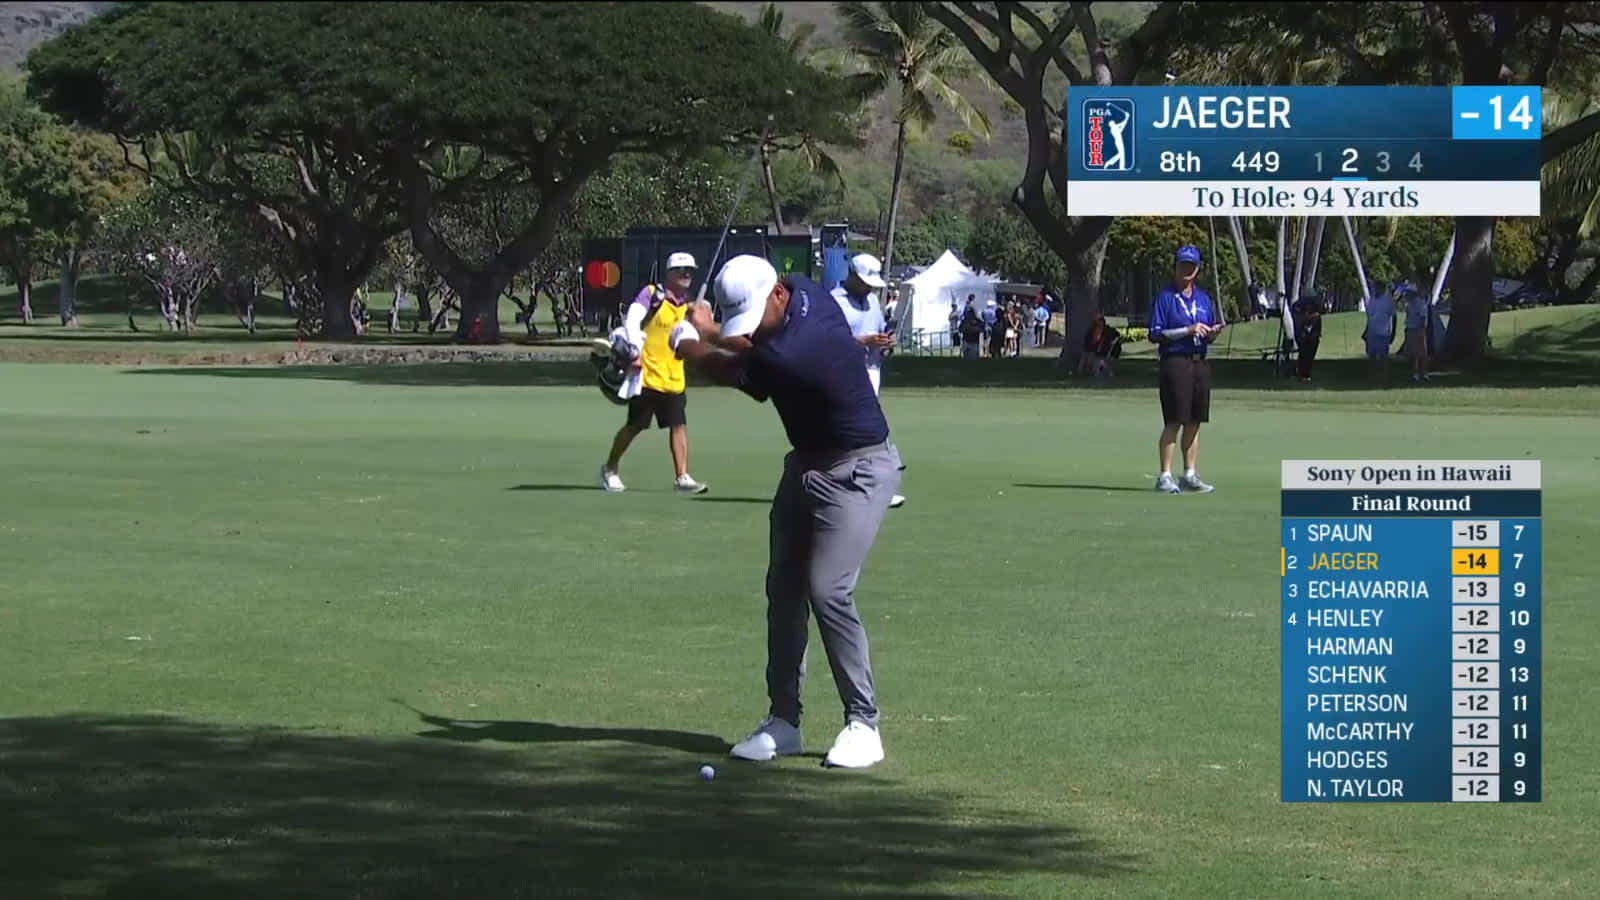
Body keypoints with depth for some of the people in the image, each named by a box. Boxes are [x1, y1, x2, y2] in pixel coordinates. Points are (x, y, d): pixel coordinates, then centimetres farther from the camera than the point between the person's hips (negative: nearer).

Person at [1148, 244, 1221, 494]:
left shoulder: (1204, 299, 15)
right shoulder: (1165, 297, -3)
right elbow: (1155, 334, -9)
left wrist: (1212, 333, -4)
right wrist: (1188, 331, -16)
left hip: (1200, 363, 6)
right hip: (1175, 363, -6)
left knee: (1194, 422, 9)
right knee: (1173, 422, -8)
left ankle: (1190, 474, 15)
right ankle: (1165, 476, -5)